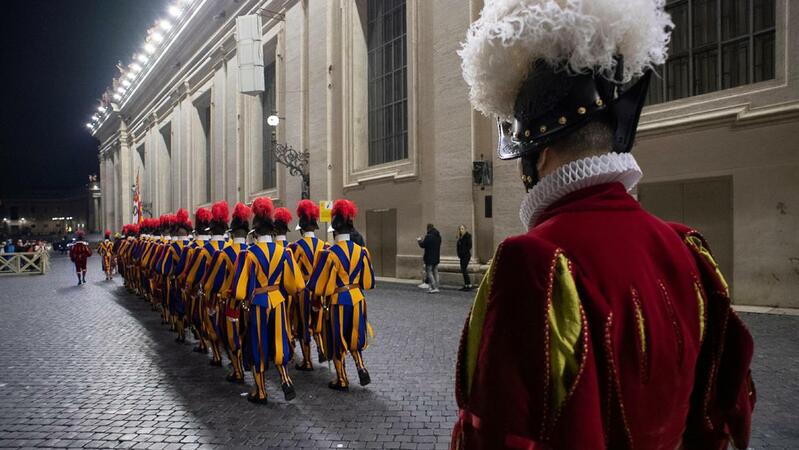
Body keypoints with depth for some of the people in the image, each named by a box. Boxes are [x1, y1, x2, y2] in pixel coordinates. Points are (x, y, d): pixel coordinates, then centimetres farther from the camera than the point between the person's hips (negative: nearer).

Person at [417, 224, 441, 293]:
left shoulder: (428, 236, -18)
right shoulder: (438, 236, 9)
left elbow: (423, 245, -16)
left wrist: (419, 241, 7)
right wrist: (422, 241, 24)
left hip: (429, 258, -8)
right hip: (436, 258, 8)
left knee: (429, 272, -2)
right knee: (435, 272, 13)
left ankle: (434, 288, -8)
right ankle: (436, 287, 14)